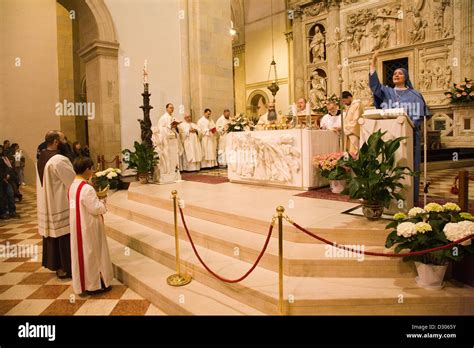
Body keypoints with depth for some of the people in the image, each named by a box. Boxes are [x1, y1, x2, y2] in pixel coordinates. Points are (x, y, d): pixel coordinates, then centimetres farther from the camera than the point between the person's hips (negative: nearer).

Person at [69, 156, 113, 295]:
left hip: (78, 226, 9)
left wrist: (97, 198, 6)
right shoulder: (87, 188, -24)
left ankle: (83, 283, 31)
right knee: (91, 254, 4)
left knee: (82, 253, 18)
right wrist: (102, 201, -4)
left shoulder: (73, 186, 4)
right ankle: (93, 285, 17)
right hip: (88, 227, -9)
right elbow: (96, 209, -21)